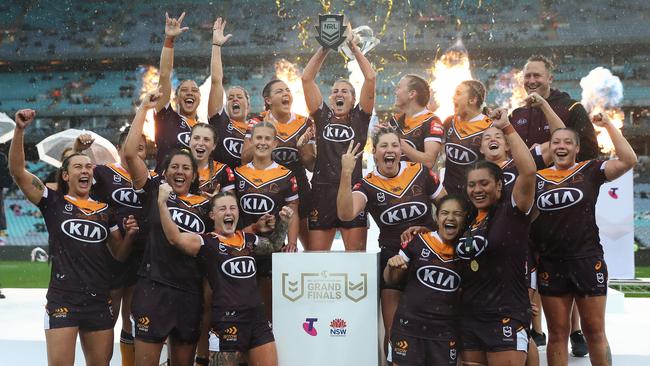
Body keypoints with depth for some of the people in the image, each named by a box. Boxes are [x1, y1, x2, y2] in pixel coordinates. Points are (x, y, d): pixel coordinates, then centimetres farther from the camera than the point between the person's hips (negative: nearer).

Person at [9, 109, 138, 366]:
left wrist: (130, 234, -5)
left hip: (99, 300, 4)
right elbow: (17, 171, -7)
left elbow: (119, 254, 15)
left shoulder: (105, 210, 12)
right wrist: (20, 130, -17)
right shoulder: (54, 202, 3)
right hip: (63, 298, -4)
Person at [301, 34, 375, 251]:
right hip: (322, 190, 2)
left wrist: (354, 48, 6)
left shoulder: (360, 118, 10)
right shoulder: (322, 117, 13)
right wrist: (324, 49, 8)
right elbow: (307, 79, 10)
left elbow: (370, 78, 2)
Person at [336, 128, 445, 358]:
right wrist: (346, 174, -31)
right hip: (392, 257, -1)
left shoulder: (420, 173, -3)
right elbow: (345, 214, -25)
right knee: (393, 330, 5)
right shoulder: (367, 185, -6)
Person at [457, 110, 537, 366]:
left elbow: (529, 171, -21)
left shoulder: (511, 209, -6)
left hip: (506, 317, -7)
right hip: (469, 318, 7)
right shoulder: (469, 218, 12)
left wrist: (506, 128, -15)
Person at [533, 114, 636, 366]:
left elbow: (628, 161, -11)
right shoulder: (538, 178, 5)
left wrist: (608, 125, -12)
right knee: (557, 334, 11)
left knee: (594, 331, 9)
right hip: (550, 264, 2)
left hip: (587, 260, -1)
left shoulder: (590, 170, 0)